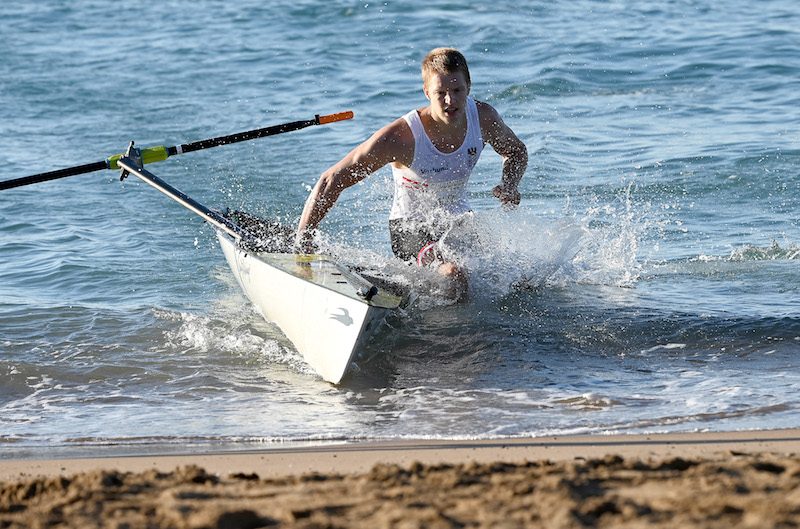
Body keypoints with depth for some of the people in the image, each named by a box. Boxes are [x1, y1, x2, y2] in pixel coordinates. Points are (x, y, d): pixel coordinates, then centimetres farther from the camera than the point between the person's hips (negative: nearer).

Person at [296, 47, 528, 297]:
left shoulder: (483, 117, -13)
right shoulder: (401, 137, -28)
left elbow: (516, 151, 11)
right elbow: (331, 181, -23)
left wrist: (509, 185, -11)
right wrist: (303, 242, -25)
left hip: (460, 220, 6)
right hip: (410, 227, -6)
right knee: (454, 275, -35)